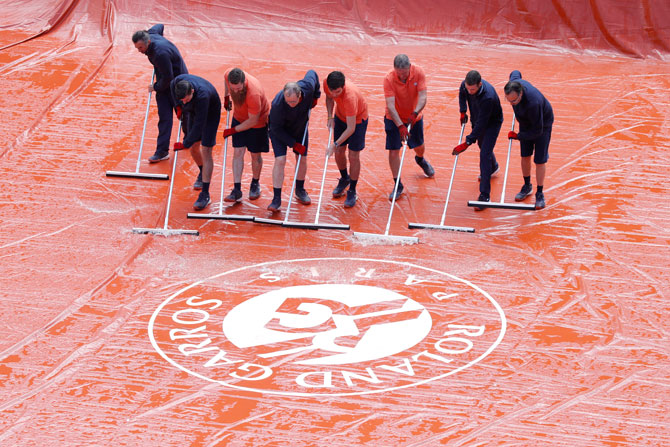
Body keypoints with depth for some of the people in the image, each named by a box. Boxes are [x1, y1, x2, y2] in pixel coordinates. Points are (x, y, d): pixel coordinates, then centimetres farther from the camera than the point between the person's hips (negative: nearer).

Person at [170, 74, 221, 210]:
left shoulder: (202, 95, -43)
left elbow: (199, 124, -37)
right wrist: (179, 106, 0)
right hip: (193, 111, 6)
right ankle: (202, 173, 42)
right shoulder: (175, 83, -26)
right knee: (194, 148, 12)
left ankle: (205, 194, -12)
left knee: (206, 151, -11)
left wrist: (185, 144, -31)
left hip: (210, 113, -6)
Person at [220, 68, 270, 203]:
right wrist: (226, 97, 13)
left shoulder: (253, 93, -41)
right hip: (239, 118, 5)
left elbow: (253, 120, -28)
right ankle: (237, 189, -2)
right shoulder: (228, 75, -26)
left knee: (255, 155, 7)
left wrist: (233, 130, -20)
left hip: (258, 120, -5)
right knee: (238, 152, -2)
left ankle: (255, 184, 32)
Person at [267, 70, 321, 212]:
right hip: (279, 131, -4)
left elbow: (312, 73, -6)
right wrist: (294, 144, -26)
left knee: (302, 159, 9)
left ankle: (300, 190, 32)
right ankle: (277, 199, -10)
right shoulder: (278, 104, -40)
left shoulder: (308, 86, -32)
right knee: (280, 160, -15)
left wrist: (315, 96, 3)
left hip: (300, 127, 4)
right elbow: (276, 129, -27)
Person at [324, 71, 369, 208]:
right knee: (339, 152, 12)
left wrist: (335, 144, -39)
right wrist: (330, 117, -11)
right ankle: (344, 179, 40)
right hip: (340, 117, 6)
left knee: (353, 156, -4)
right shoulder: (327, 84, -26)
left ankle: (352, 192, 12)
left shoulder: (350, 96, -43)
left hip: (357, 119, -6)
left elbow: (351, 128, -37)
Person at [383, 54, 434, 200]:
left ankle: (420, 159, 56)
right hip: (394, 118, -2)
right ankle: (398, 184, 6)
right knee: (393, 150, -7)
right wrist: (400, 126, -42)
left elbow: (423, 96, -25)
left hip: (414, 116, 2)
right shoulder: (389, 79, -29)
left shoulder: (418, 72, -22)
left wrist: (415, 113, -41)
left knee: (419, 146, 19)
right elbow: (390, 105, -33)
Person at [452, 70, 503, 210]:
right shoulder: (465, 84, -22)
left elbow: (482, 124, -38)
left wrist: (467, 143, -36)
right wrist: (463, 112, 3)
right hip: (477, 120, 7)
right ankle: (493, 167, 61)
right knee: (482, 145, 28)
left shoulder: (488, 97, -43)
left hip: (492, 122, -7)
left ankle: (485, 195, -15)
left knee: (485, 154, -16)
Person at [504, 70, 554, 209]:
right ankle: (527, 186, 30)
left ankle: (540, 193, 13)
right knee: (525, 156, 11)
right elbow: (515, 73, 3)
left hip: (543, 123, -6)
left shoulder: (533, 102, -45)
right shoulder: (513, 83, -26)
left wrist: (517, 136, -22)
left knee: (540, 160, -3)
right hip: (525, 122, 6)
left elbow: (538, 130, -32)